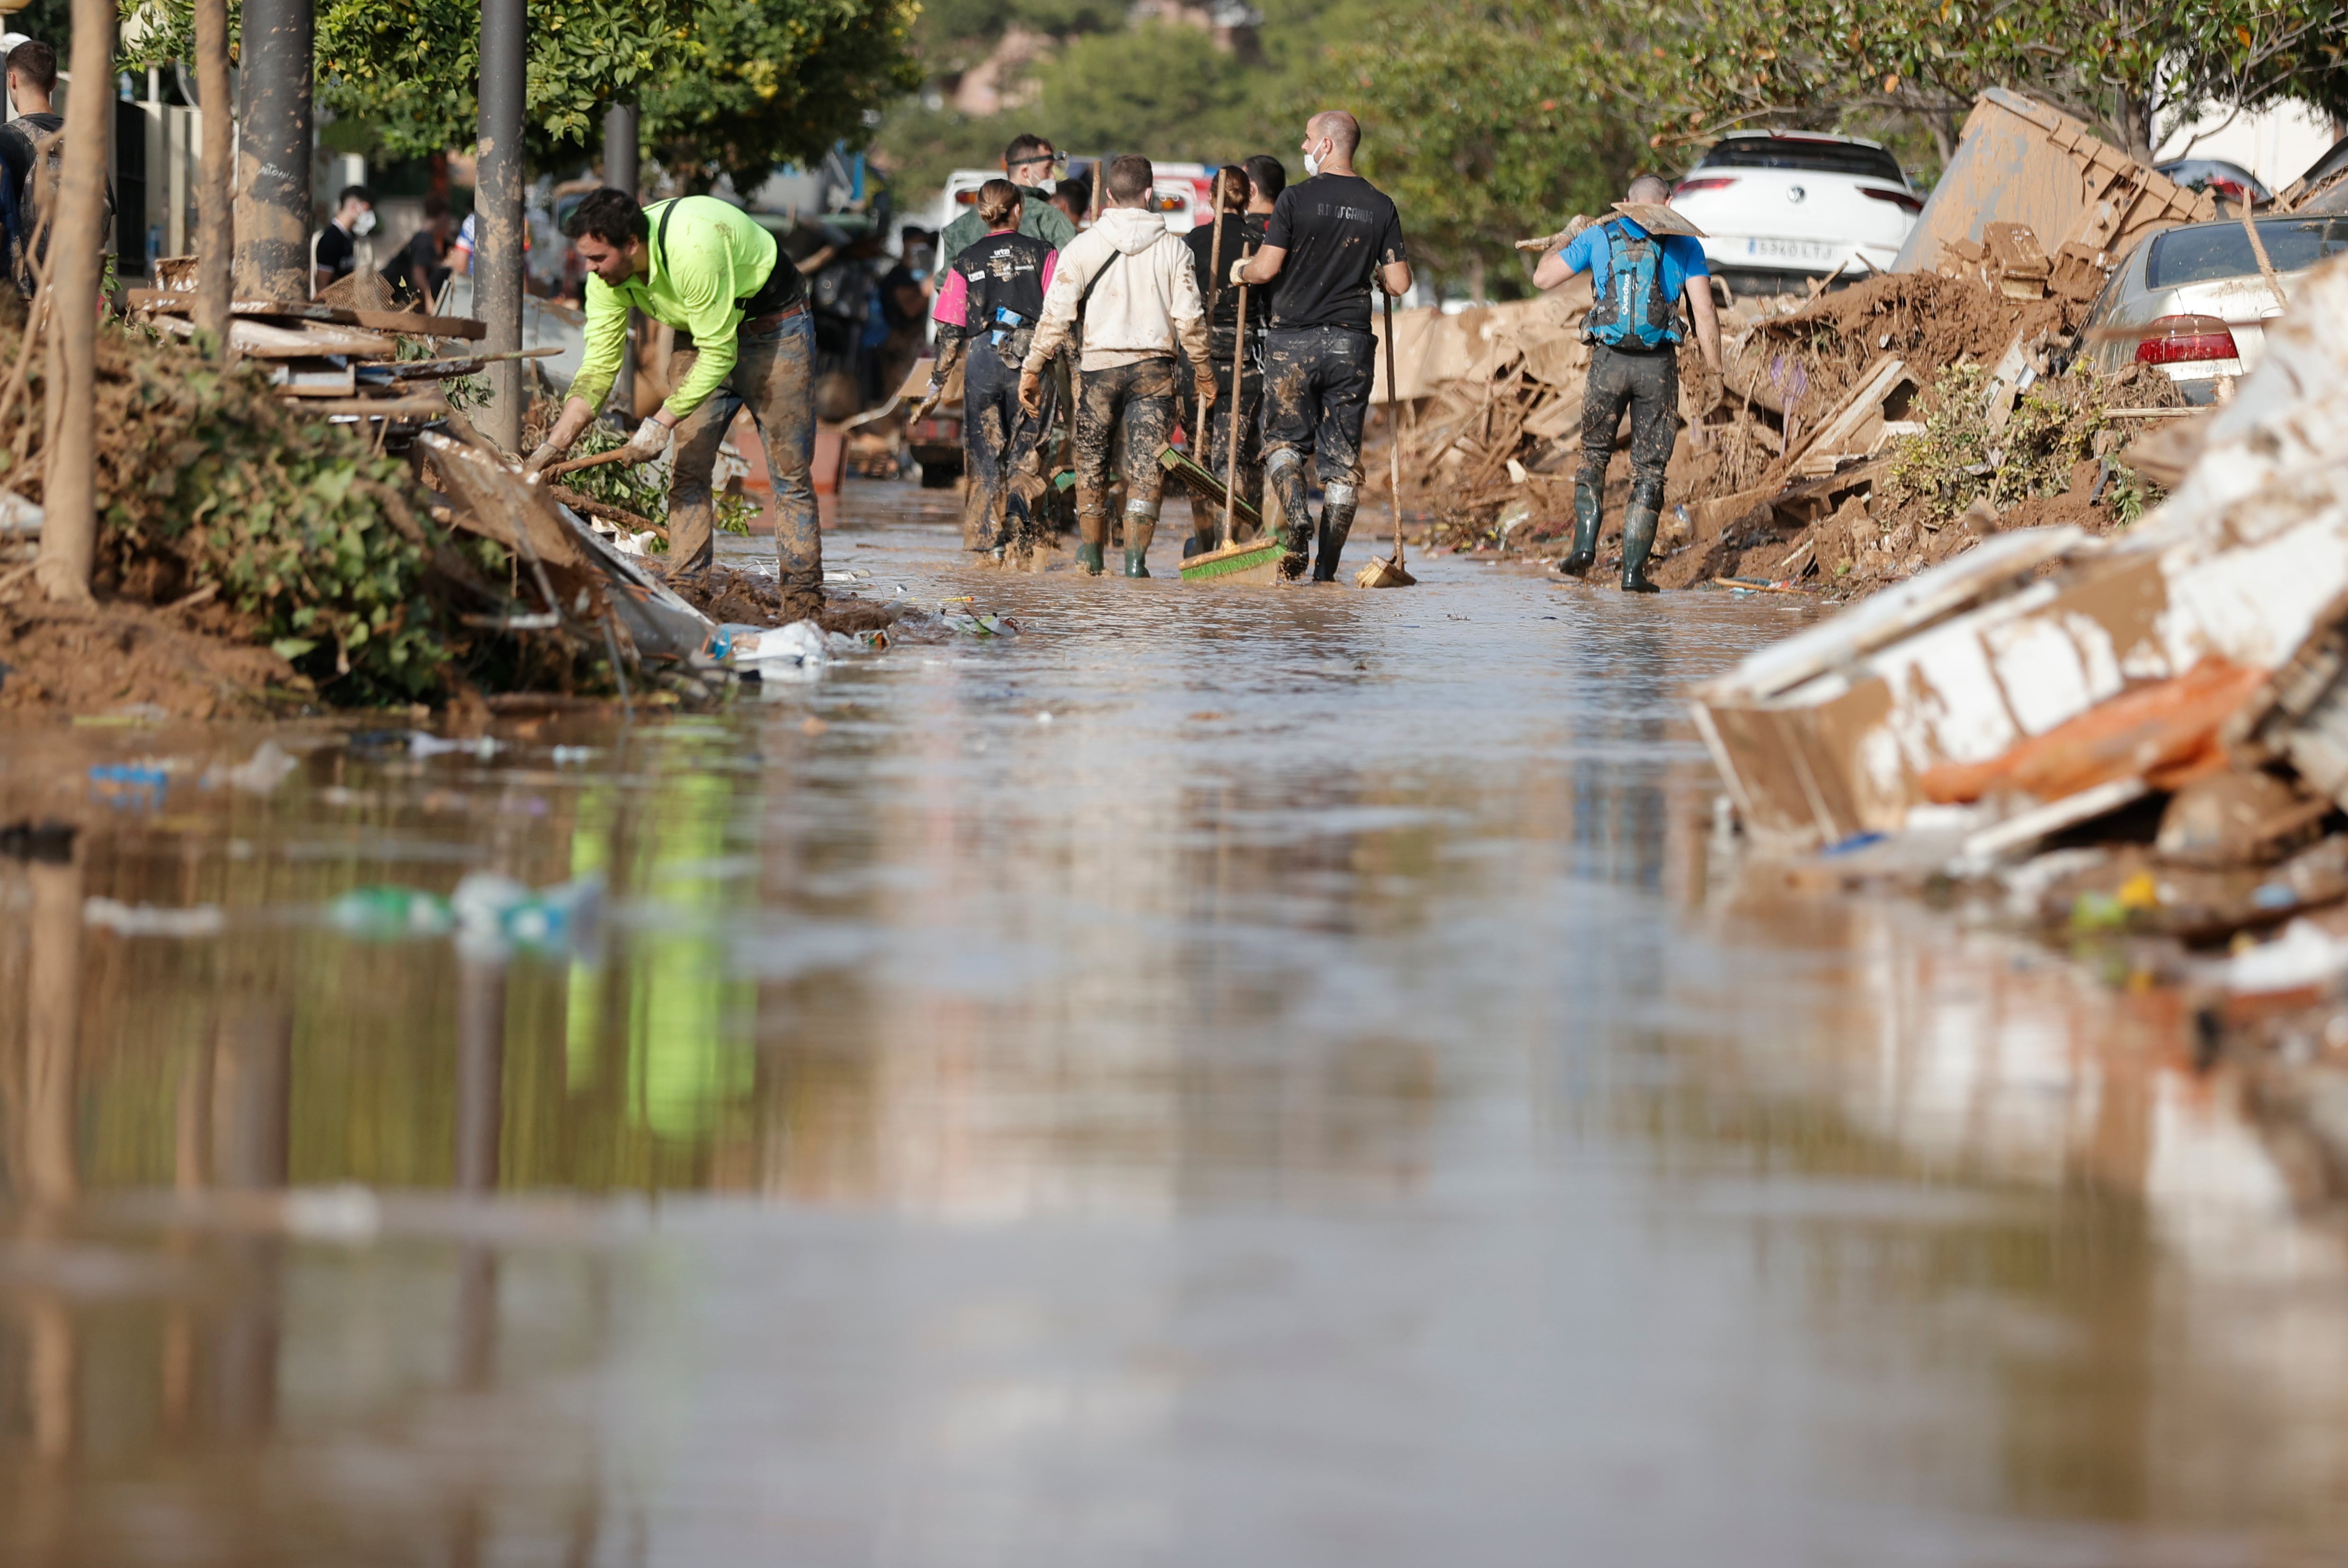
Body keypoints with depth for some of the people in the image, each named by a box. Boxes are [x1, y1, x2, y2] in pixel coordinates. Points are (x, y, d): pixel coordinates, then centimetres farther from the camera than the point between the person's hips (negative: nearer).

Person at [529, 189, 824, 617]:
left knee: (790, 472, -6)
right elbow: (599, 364, -9)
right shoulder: (608, 276, -14)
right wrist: (554, 445, -16)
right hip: (702, 336, 7)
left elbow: (719, 353, -31)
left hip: (772, 329, -7)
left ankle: (803, 600, -2)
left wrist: (662, 422, -29)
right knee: (688, 468, -3)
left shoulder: (692, 246, -37)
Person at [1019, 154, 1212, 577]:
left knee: (1091, 463, 14)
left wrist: (1032, 369, 3)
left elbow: (1057, 315, -4)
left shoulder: (1082, 247, -2)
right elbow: (1189, 319, 0)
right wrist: (1204, 373, 12)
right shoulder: (1173, 249, -1)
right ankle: (1136, 557, -7)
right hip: (1153, 367, 0)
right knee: (1146, 466, 1)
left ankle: (1091, 554, 22)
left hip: (1099, 365, 0)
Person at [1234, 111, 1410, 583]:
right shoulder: (1380, 207, 3)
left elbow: (1267, 267, -12)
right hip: (1351, 344, 3)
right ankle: (1327, 569, 4)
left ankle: (1297, 519, -18)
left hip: (1293, 342, -3)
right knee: (1342, 460, 7)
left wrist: (1240, 273, 11)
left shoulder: (1297, 199, -7)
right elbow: (1399, 283, 2)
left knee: (1284, 441, 11)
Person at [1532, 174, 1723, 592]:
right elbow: (1705, 314, -3)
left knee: (1595, 454, 20)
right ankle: (1634, 569, 1)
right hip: (1659, 367, -1)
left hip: (1609, 360, 1)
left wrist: (1568, 238, 31)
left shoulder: (1599, 236, 7)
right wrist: (1716, 374, 4)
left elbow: (1542, 278, 14)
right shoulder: (1684, 246, 5)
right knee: (1649, 471, 7)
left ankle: (1585, 545, 4)